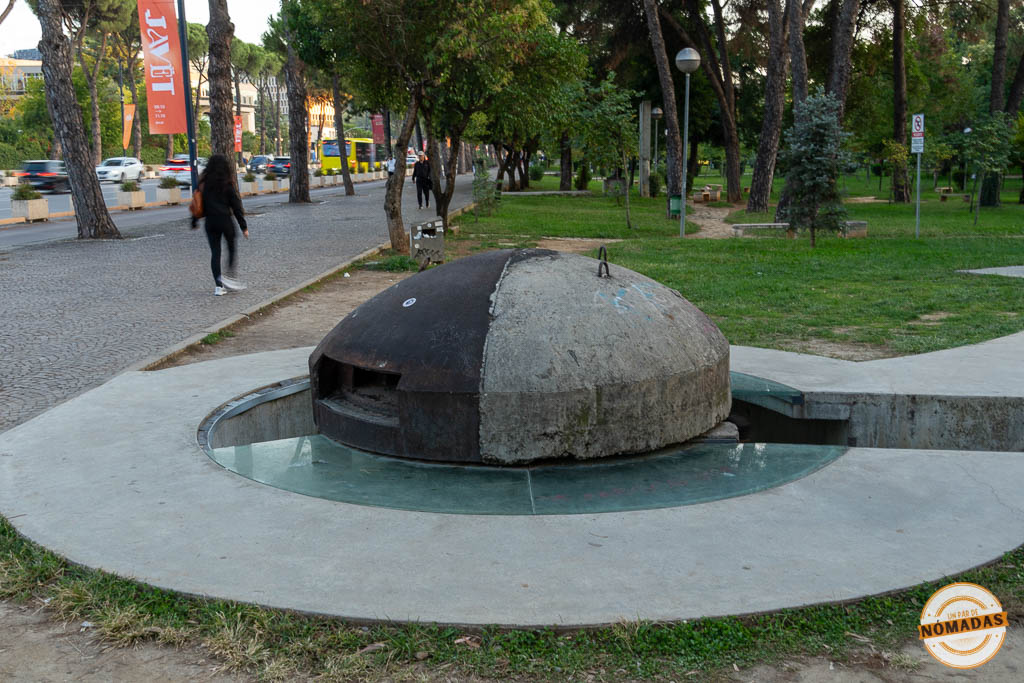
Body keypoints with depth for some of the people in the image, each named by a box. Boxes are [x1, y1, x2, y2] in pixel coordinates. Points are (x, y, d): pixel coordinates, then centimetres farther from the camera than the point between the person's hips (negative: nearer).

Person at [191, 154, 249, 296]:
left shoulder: (203, 183, 2)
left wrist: (194, 222, 20)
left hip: (210, 222, 3)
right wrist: (244, 227, -3)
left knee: (215, 252, 7)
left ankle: (218, 286, 3)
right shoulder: (227, 184, -8)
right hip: (225, 221, -3)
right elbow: (236, 205, -7)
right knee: (232, 248, 15)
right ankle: (229, 276, 0)